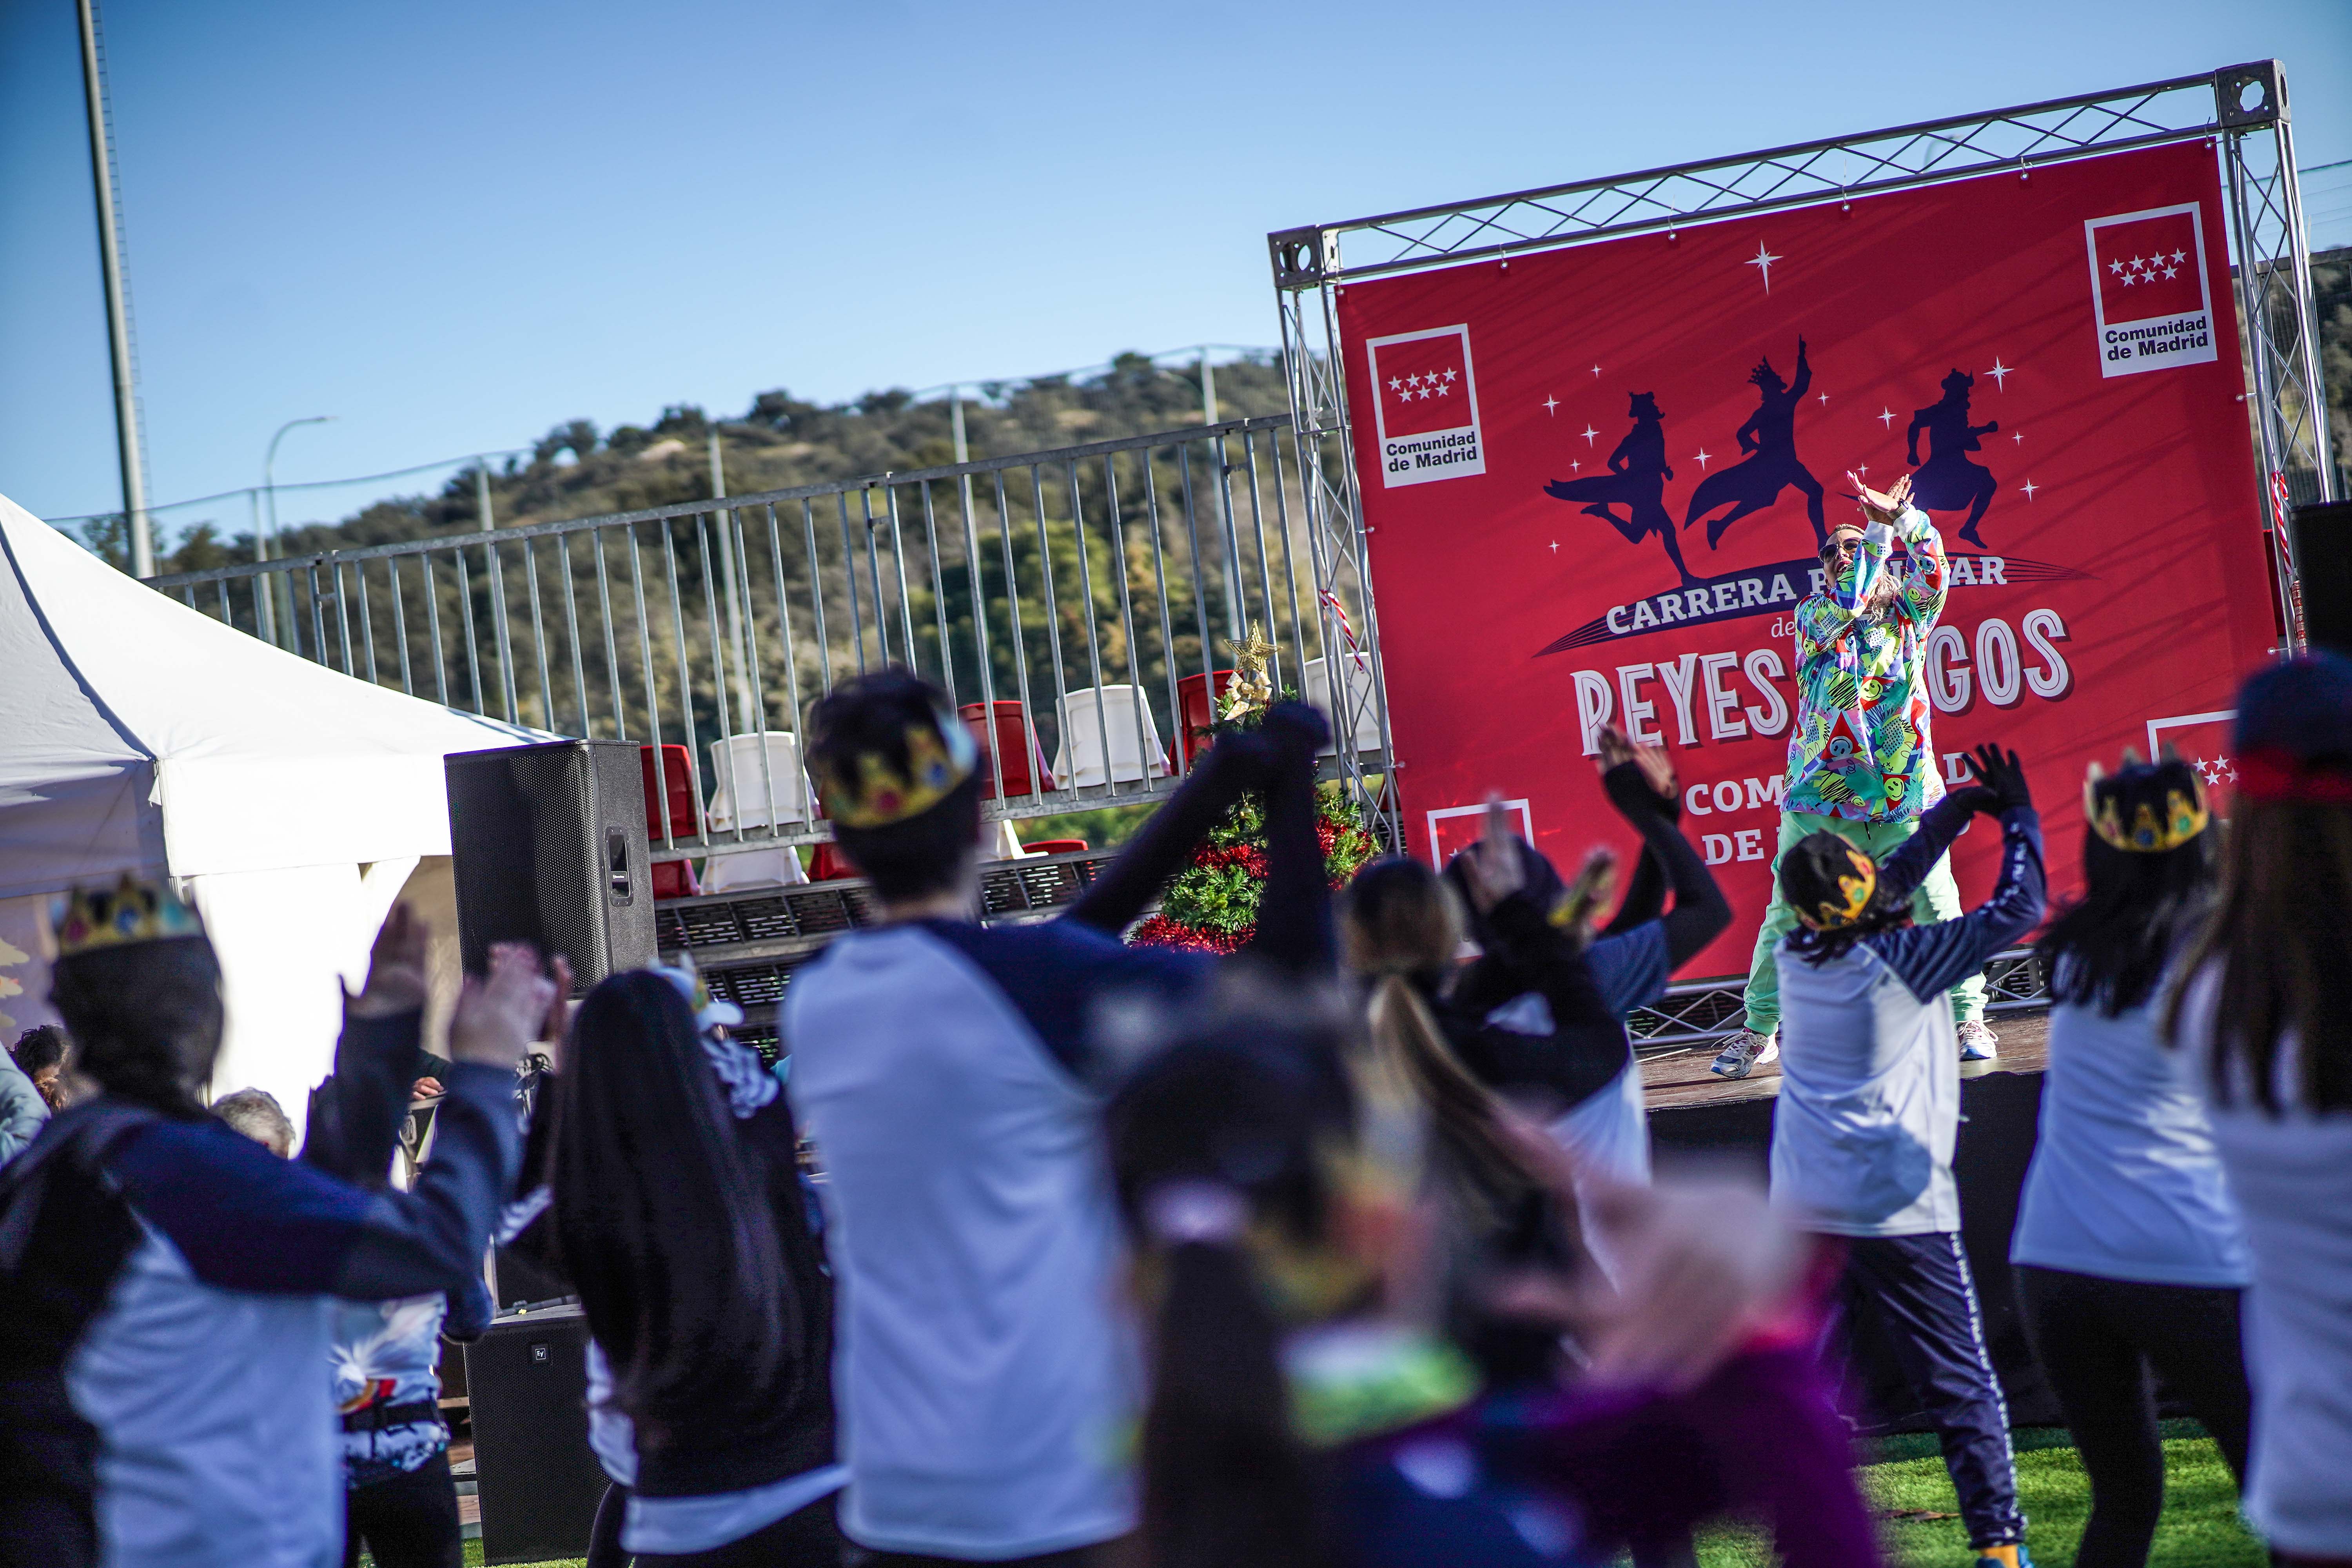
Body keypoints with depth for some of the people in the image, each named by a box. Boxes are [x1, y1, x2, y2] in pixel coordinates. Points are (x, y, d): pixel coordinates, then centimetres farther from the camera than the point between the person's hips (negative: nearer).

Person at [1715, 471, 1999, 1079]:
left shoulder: (1908, 614, 12)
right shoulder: (1811, 618, 10)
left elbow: (1931, 563, -4)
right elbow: (1847, 606, -10)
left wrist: (1895, 519, -17)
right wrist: (1881, 531, -6)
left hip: (1901, 800, 0)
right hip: (1818, 797, 0)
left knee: (1939, 912, -4)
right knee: (1785, 916, 1)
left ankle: (1969, 1020, 10)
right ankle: (1759, 1031, 12)